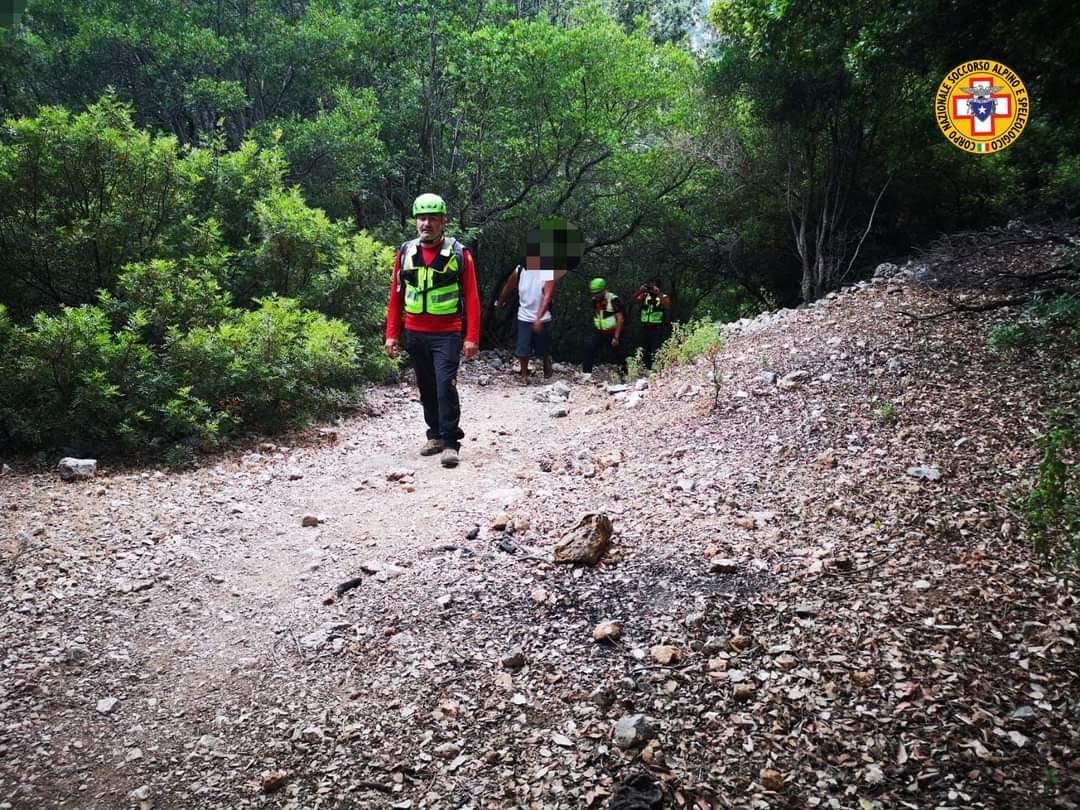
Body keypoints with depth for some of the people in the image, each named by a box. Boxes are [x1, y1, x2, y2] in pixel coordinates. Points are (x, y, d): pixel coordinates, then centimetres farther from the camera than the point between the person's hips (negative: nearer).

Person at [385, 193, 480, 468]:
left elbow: (471, 298, -5)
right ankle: (435, 435, 26)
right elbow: (395, 296, 8)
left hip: (446, 334, -4)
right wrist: (392, 334, 4)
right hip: (415, 334, 4)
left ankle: (450, 442, -6)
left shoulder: (459, 253, -4)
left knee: (445, 385, -13)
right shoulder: (405, 252, 5)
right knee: (427, 388, 13)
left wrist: (472, 338, -11)